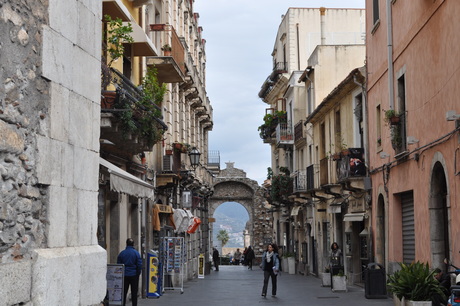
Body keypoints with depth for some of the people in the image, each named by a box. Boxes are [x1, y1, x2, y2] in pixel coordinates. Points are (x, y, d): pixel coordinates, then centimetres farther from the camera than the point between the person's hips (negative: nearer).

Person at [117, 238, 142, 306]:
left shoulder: (121, 253, 1)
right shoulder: (136, 253, -6)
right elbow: (139, 265, -7)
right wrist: (138, 274, 4)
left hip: (124, 275, 2)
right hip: (134, 275, -2)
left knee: (124, 292, 7)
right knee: (134, 293, 4)